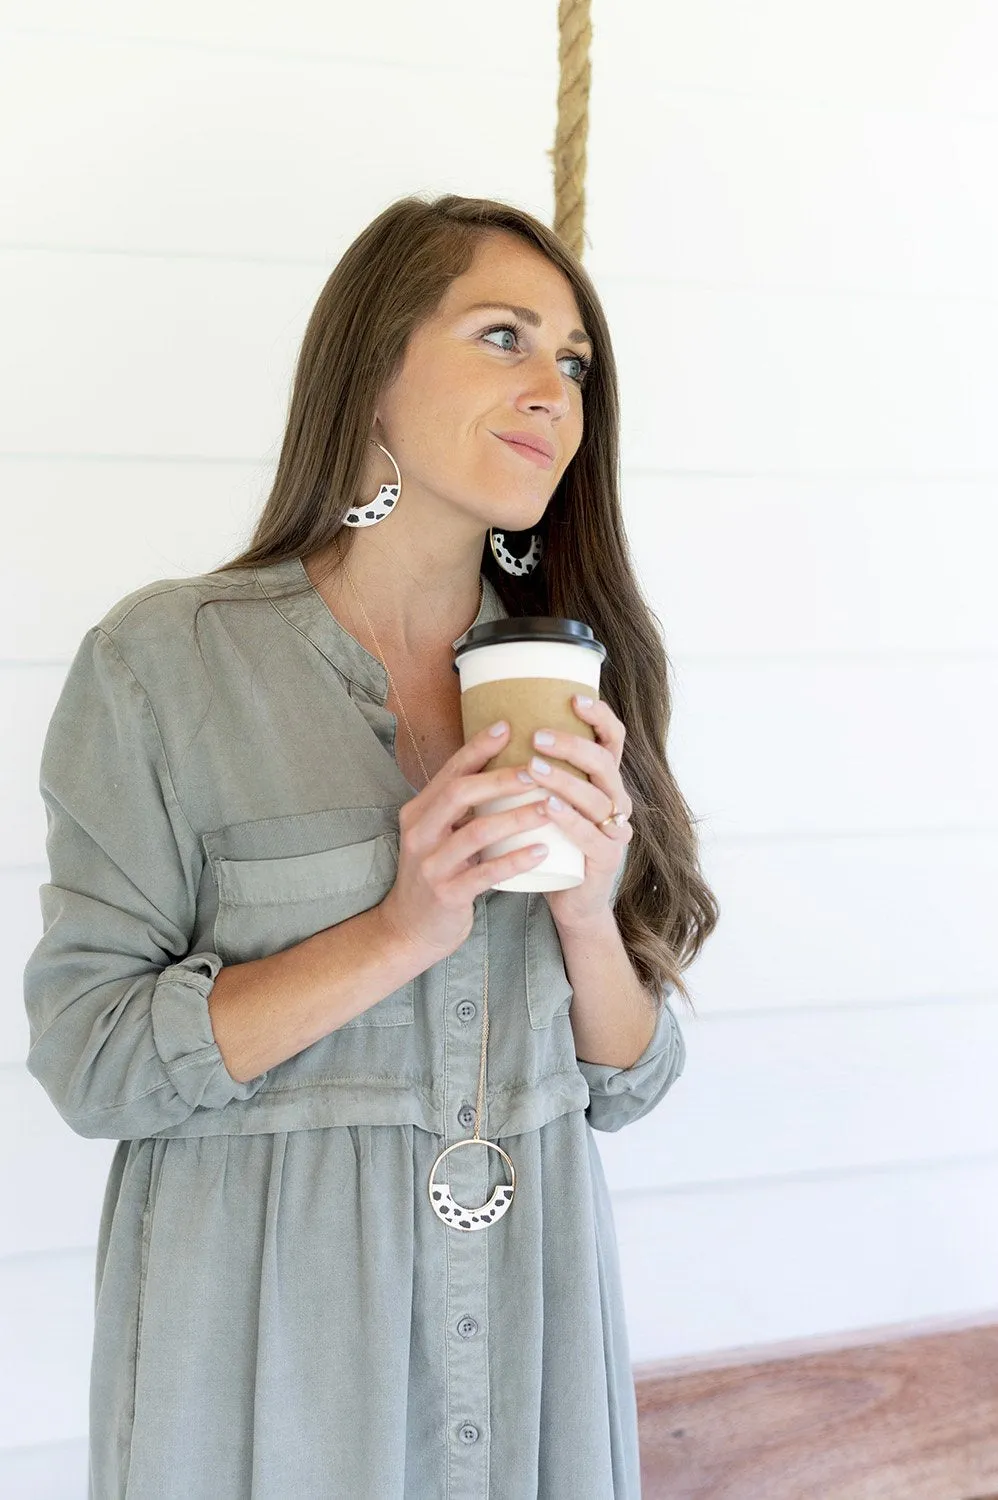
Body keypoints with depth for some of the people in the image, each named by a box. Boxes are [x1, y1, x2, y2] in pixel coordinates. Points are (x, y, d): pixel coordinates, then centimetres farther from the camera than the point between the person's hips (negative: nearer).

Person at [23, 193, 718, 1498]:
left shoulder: (570, 681, 2)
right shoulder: (164, 661, -10)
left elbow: (627, 1085, 4)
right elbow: (88, 1062, -13)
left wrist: (587, 914, -15)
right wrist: (395, 935, -21)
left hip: (531, 1299, 4)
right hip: (266, 1321, -3)